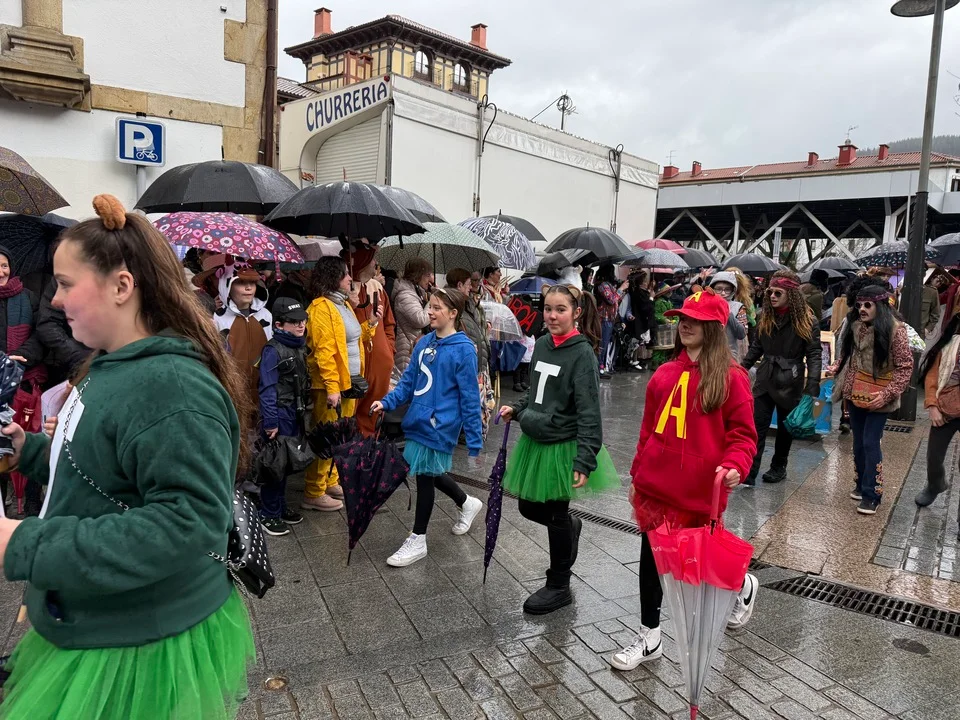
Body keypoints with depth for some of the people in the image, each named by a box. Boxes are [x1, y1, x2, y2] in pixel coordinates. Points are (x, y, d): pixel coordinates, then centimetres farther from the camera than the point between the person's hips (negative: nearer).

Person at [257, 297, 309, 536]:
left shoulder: (300, 346, 7)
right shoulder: (273, 350, -16)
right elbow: (267, 389, -18)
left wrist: (302, 410, 14)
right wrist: (270, 422, -19)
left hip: (295, 413, 8)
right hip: (279, 414, -8)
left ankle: (280, 507, 30)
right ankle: (268, 515, 13)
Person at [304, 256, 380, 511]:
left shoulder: (344, 304, 14)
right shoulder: (321, 307, -15)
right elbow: (324, 351, -21)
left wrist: (370, 324, 7)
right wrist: (331, 387, -25)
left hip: (349, 382, 9)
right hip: (332, 386, -9)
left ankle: (331, 481, 31)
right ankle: (313, 494, 7)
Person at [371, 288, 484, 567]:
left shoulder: (463, 349, -14)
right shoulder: (424, 342, 5)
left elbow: (469, 398, -13)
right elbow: (409, 380, 11)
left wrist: (475, 440, -11)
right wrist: (387, 402, -4)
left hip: (439, 425, -7)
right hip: (418, 420, 7)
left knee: (425, 475, 3)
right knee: (430, 472, 19)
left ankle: (417, 541, 21)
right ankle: (467, 503, 46)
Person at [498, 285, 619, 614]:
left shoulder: (582, 353, -17)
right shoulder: (542, 345, 4)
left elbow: (589, 412, -20)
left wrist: (585, 459, -25)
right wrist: (516, 409, 3)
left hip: (563, 447, -7)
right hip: (535, 442, 7)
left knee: (556, 515, 7)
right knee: (529, 508, 16)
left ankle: (559, 586, 28)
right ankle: (570, 527, 47)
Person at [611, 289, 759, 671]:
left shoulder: (730, 377, -8)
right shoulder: (664, 374, 6)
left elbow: (743, 434, -7)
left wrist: (734, 465, -25)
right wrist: (638, 473, 15)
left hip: (700, 490, -4)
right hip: (656, 484, 5)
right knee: (651, 557, 9)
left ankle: (743, 586, 48)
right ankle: (649, 638, 26)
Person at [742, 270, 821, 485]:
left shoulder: (805, 319, -10)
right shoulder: (765, 316, 3)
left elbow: (814, 354, -12)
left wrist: (812, 387, -20)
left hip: (790, 381, -3)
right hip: (765, 378, 3)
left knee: (786, 426, 13)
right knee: (757, 425, -3)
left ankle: (779, 467, 29)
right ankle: (750, 471, -2)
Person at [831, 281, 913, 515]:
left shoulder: (894, 330, -13)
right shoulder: (855, 325, 4)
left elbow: (905, 366, -12)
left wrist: (888, 393, -20)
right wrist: (836, 370, 1)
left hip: (877, 397, -6)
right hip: (854, 394, 6)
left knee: (870, 443, -5)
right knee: (858, 442, 14)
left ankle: (872, 494, 5)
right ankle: (862, 484, 30)